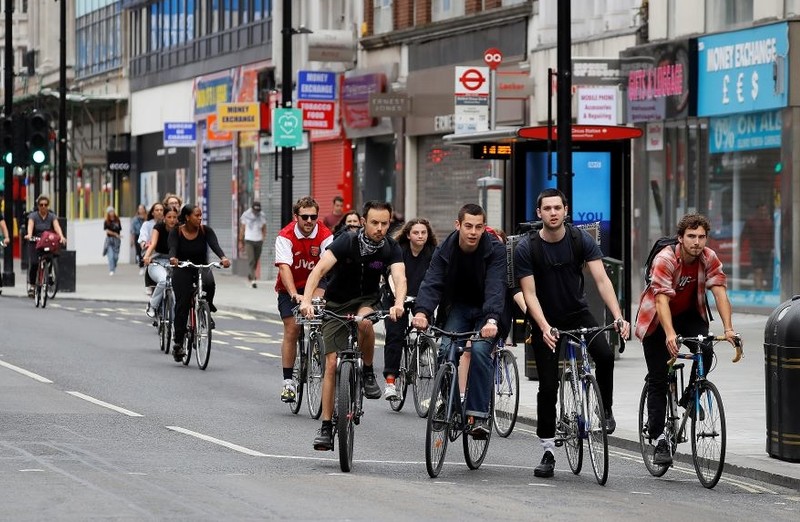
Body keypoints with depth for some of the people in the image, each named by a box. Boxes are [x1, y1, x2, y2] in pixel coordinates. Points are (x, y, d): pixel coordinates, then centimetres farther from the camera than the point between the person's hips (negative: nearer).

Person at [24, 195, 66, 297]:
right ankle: (31, 285, -4)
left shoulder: (52, 216, 4)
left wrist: (61, 236, -33)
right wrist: (29, 235, -39)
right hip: (35, 243, -1)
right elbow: (30, 226, -18)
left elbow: (57, 226, -14)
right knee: (34, 263, -16)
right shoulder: (33, 216, 1)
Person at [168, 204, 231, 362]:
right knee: (182, 305, -8)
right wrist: (173, 258, -47)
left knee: (209, 282, -34)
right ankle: (178, 342, -1)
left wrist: (223, 257, -40)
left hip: (202, 267, 1)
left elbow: (214, 245, -19)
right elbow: (173, 248, -22)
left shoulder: (206, 230, -4)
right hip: (182, 271, -1)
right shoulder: (176, 233, -7)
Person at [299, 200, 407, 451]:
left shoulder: (391, 249, -15)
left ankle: (368, 373, -12)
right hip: (336, 303, -1)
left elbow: (399, 278, -30)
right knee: (332, 364, -8)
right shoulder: (347, 242, -22)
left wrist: (398, 304, -52)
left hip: (367, 300, 1)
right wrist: (306, 301, -49)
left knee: (364, 322, -37)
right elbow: (319, 270, -33)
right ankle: (326, 428, -2)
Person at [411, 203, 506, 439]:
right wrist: (422, 311, -42)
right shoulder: (445, 250, -10)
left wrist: (492, 320, -49)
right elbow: (432, 283, -22)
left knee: (480, 350, -26)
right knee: (446, 349, -21)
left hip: (486, 312, -3)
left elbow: (495, 287, -32)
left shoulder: (495, 250, -19)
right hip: (458, 307, 3)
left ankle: (479, 415, -21)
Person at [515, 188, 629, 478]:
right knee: (548, 386, -4)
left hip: (578, 313, 1)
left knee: (605, 355, -27)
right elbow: (529, 294, -16)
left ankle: (605, 410, -2)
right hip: (545, 321, -1)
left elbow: (601, 280, -16)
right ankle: (548, 451, 7)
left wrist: (618, 316, -30)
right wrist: (544, 328, -32)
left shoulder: (581, 240, -10)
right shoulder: (527, 250, -13)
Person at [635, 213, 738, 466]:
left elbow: (719, 292, -24)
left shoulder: (709, 258, -16)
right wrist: (669, 334, -51)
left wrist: (728, 329, -37)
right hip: (658, 319, -3)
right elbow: (662, 299, -37)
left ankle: (690, 397, 0)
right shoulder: (665, 259, -28)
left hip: (689, 314, 3)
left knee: (705, 351, -26)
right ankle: (659, 438, -1)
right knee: (657, 380, -6)